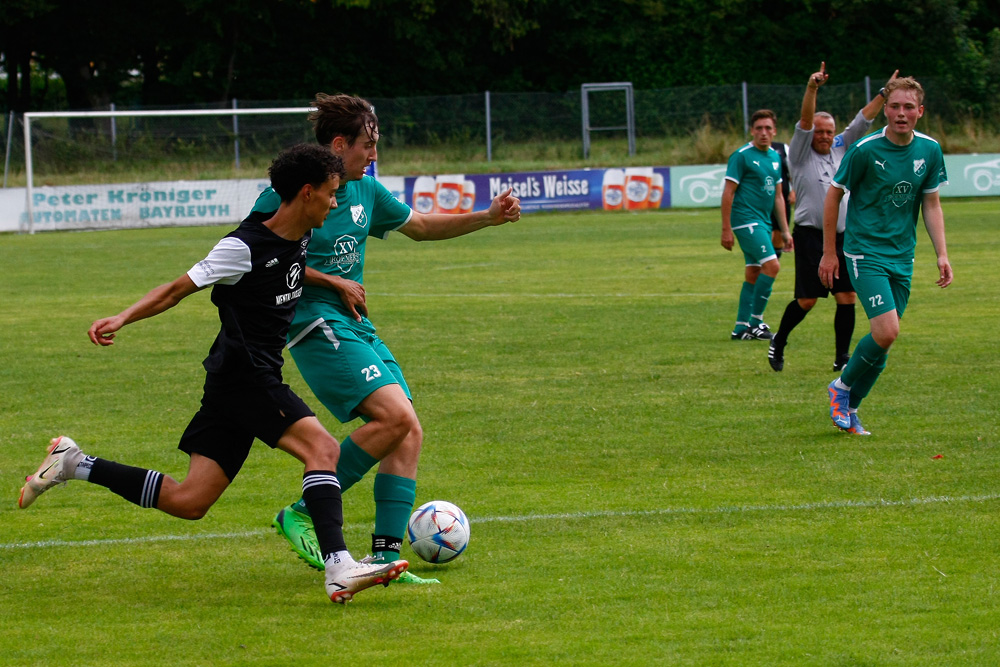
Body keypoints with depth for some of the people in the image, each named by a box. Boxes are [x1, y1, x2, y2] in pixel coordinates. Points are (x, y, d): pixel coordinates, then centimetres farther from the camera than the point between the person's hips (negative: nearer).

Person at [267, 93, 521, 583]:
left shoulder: (365, 190, 13)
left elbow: (419, 226, 27)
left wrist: (487, 218, 18)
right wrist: (332, 282, -12)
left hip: (356, 324, 9)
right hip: (317, 322, -9)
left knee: (409, 433, -2)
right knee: (395, 415, -22)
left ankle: (385, 555, -1)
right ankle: (304, 515, -12)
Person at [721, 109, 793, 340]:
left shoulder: (775, 157, 15)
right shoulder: (742, 156, -8)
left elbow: (778, 196, 21)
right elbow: (728, 193, -10)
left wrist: (785, 230, 19)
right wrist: (726, 229, -15)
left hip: (763, 222, 8)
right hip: (746, 220, -8)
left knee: (753, 275, 8)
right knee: (772, 265, -17)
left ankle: (741, 328, 12)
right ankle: (755, 322, -12)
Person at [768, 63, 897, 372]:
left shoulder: (841, 148, 12)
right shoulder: (801, 153, -1)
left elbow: (864, 119, 10)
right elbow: (805, 121, -16)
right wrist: (812, 89, -31)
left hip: (842, 236, 5)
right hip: (810, 236, -5)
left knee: (847, 297, -3)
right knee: (807, 300, -4)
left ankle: (842, 357, 4)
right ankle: (778, 342, 17)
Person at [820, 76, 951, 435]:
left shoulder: (930, 150, 2)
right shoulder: (865, 150, -12)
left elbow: (931, 205, 11)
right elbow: (834, 195, -2)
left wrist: (941, 254, 2)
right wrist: (829, 253, 0)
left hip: (902, 257, 5)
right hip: (865, 253, -5)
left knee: (884, 339, 4)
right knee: (886, 331, -18)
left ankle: (850, 406, 21)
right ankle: (843, 386, 5)